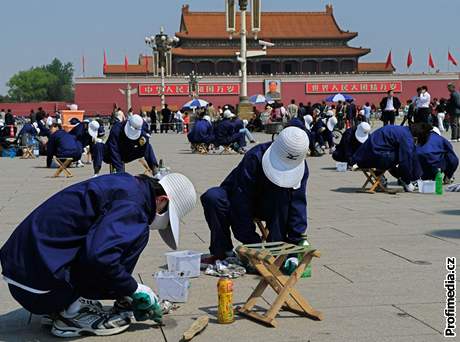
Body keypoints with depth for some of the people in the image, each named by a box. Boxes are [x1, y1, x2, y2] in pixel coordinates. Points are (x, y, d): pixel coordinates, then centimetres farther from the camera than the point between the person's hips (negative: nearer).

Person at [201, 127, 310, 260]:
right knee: (212, 197, -35)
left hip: (267, 207, 3)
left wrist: (297, 238, -28)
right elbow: (242, 201, -32)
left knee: (284, 192, -32)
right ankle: (221, 252, -22)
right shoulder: (254, 158, -31)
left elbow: (298, 202, -19)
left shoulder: (301, 168, -18)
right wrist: (252, 241, -34)